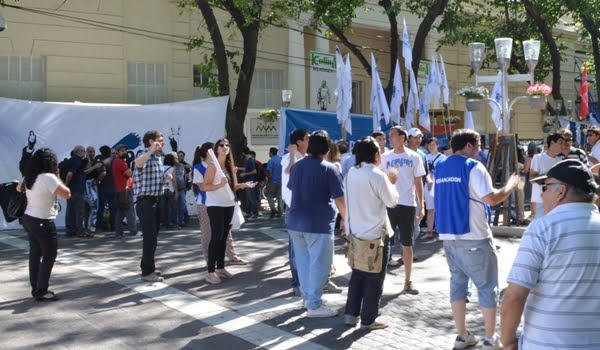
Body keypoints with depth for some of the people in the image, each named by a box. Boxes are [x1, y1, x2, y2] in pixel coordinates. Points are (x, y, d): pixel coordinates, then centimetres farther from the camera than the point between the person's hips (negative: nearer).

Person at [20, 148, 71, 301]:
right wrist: (57, 177, -9)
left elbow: (18, 188, 26)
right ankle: (41, 291, 0)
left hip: (29, 219, 9)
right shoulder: (48, 178, -20)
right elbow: (66, 194, -19)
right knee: (49, 255, 0)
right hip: (43, 222, -9)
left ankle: (36, 288, 23)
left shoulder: (29, 178, 6)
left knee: (35, 254, 15)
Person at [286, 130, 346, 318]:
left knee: (303, 261, 17)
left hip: (295, 222, 7)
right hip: (318, 224, -7)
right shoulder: (329, 169, -12)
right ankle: (314, 305, 4)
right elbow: (339, 199, -13)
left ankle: (307, 296, 28)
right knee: (319, 264, 1)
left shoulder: (296, 166, 8)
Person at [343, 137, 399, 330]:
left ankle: (351, 314, 22)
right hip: (376, 233, -7)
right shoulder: (377, 176, -18)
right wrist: (391, 183, 6)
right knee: (374, 278, 5)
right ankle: (368, 319, 12)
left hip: (355, 232, 7)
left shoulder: (350, 174, 3)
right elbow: (392, 201, -9)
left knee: (357, 274, 18)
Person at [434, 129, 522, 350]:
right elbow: (491, 199, -19)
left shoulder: (440, 166, 11)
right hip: (474, 237, -7)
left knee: (458, 283, 13)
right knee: (487, 287, 5)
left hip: (448, 235, 7)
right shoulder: (473, 166, -11)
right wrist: (510, 186, -2)